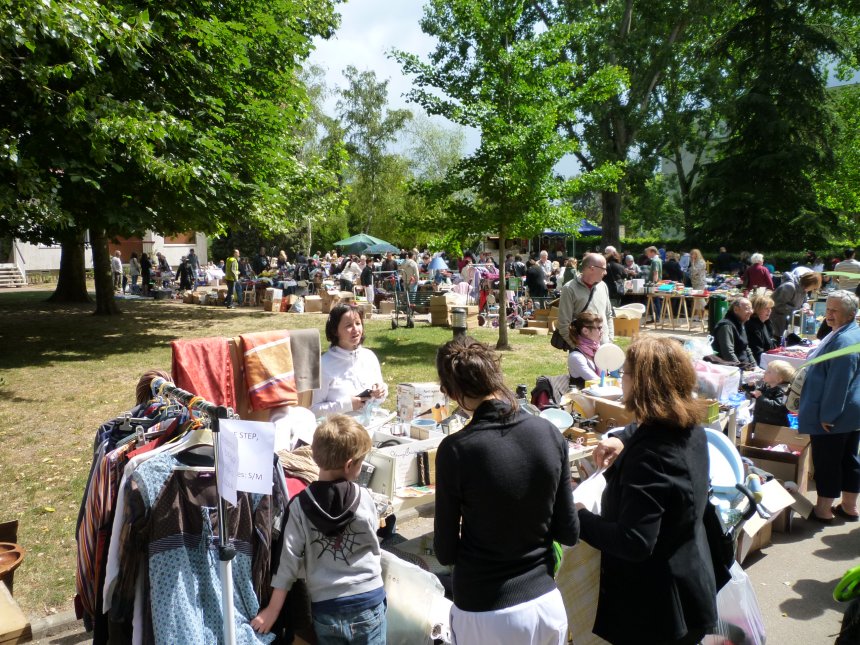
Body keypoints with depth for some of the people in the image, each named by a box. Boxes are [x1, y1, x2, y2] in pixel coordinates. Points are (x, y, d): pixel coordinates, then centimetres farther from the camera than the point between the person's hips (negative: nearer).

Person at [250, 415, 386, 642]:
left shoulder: (301, 506, -10)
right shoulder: (365, 498, -10)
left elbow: (289, 559, -9)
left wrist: (272, 611, 0)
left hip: (326, 610, 1)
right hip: (369, 602, -1)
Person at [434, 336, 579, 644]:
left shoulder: (456, 449, -21)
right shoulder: (550, 433, -10)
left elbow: (446, 552, -9)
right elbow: (569, 532, 0)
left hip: (485, 613, -3)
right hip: (546, 602, 3)